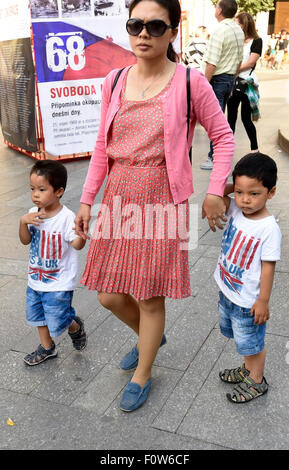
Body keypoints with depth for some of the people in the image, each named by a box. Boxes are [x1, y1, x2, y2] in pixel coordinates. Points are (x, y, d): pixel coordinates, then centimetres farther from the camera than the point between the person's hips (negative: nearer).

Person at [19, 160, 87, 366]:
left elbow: (77, 245, -25)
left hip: (59, 283, -7)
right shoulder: (33, 214, -3)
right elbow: (25, 241, -1)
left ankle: (76, 327, 36)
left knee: (57, 321, 2)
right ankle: (47, 348, 44)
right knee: (37, 315, 22)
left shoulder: (66, 217, -22)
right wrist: (23, 222, -19)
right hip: (36, 278, 7)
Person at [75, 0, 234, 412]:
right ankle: (150, 337, 44)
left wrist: (215, 192, -7)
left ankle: (141, 376, 31)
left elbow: (224, 137, 1)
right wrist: (87, 200, 8)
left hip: (162, 201, -4)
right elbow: (103, 147, 10)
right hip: (118, 199, 5)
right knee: (109, 295, 11)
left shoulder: (190, 83, -7)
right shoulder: (114, 82, 5)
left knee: (150, 298, 5)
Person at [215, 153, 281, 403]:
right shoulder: (236, 210, -9)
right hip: (227, 291, 7)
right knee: (242, 338, 27)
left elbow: (268, 268, -22)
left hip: (249, 300, -7)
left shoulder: (269, 229, -26)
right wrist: (230, 187, -18)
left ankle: (256, 381, 36)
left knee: (252, 342, 14)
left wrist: (263, 301, -17)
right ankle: (248, 369, 49)